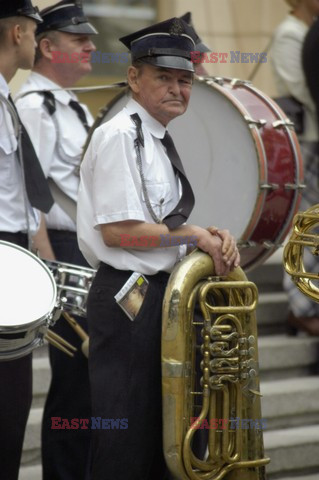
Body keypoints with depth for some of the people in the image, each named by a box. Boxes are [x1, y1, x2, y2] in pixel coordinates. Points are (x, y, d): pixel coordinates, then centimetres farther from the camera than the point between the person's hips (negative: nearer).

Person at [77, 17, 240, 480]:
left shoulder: (159, 140, 15)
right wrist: (194, 235, -15)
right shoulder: (119, 135, -15)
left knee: (159, 430, 17)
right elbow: (118, 230, -21)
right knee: (127, 440, -5)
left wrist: (212, 236, 1)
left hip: (160, 293, 10)